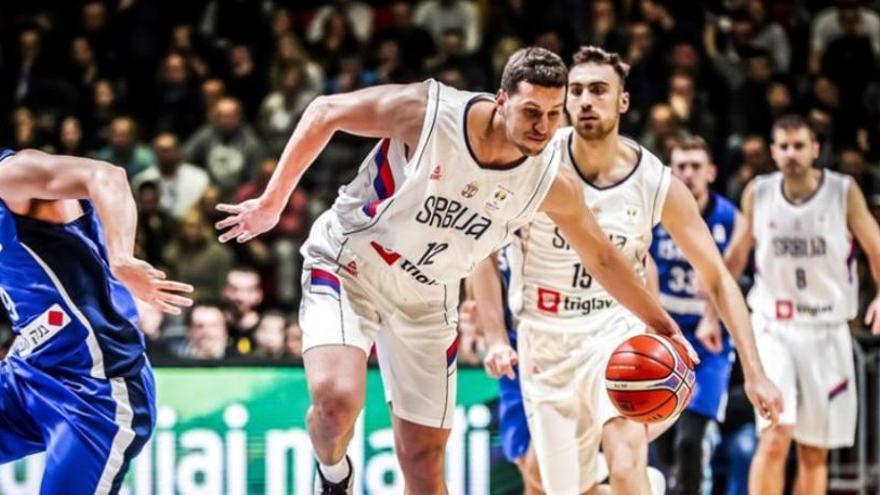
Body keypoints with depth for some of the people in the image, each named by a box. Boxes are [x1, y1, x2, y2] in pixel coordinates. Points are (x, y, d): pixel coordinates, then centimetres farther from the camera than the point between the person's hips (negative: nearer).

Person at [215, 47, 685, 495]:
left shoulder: (551, 186, -14)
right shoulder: (427, 110, -26)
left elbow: (601, 256, 3)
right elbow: (326, 112, -12)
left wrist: (664, 326, 5)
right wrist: (272, 202, -8)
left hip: (426, 300, 4)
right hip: (346, 268, -4)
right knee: (336, 399, -28)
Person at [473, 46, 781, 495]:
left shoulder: (658, 185, -10)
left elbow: (717, 279, -3)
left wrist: (754, 373, -10)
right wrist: (495, 339, -15)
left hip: (616, 331, -1)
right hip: (545, 341, 1)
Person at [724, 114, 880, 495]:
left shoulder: (844, 193, -6)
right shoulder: (758, 193, -1)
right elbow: (736, 256, 11)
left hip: (826, 332, 1)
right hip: (773, 328, -1)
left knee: (814, 452, 7)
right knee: (775, 438, -18)